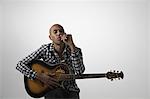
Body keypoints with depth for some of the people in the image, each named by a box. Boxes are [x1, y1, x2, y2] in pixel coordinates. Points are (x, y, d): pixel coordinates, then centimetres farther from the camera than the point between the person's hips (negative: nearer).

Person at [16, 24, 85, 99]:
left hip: (70, 90, 0)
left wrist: (72, 46, -26)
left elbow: (79, 71, -23)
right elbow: (20, 65, -8)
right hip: (52, 89, 0)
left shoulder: (75, 50, -4)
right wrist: (40, 76, -19)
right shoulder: (45, 49, -5)